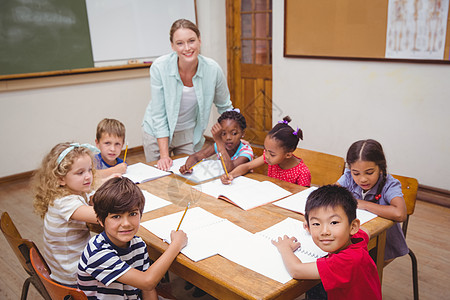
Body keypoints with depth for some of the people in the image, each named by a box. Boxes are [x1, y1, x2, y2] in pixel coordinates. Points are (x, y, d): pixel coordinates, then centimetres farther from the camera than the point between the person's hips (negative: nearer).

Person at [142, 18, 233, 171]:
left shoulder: (212, 69, -19)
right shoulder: (159, 67, -23)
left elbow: (224, 107, -1)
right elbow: (159, 114, -18)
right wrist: (164, 155, -20)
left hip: (190, 134, 1)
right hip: (157, 133, -1)